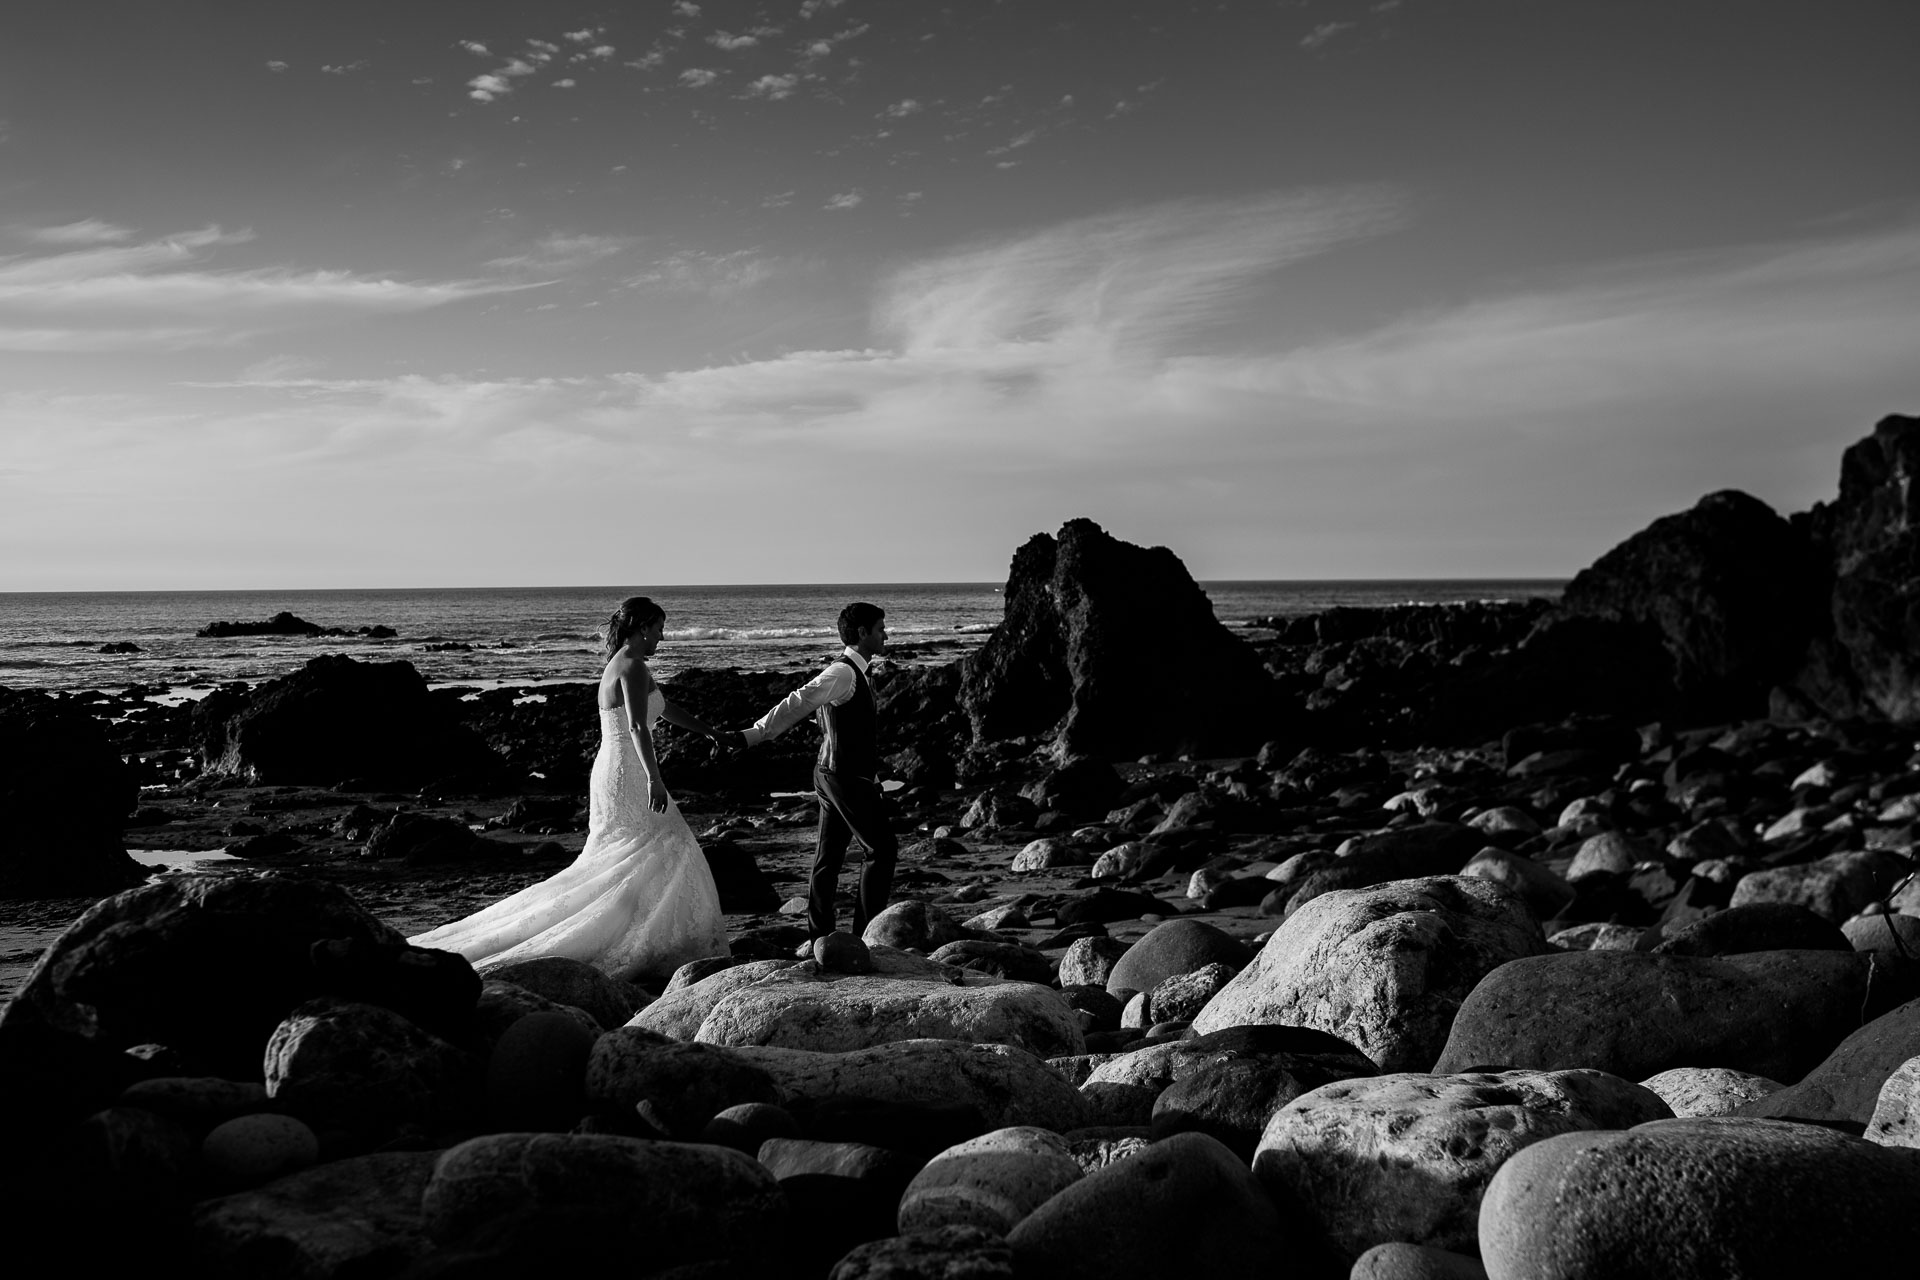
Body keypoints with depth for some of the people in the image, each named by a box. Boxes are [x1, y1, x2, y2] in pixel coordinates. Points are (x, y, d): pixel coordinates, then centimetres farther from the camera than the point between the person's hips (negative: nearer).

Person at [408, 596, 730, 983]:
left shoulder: (621, 666, 19)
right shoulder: (633, 666, -13)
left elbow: (665, 709, 33)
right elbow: (637, 726, -28)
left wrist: (710, 731, 43)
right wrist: (654, 778, -37)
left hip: (612, 774, 10)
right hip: (628, 776, -10)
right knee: (660, 858, -12)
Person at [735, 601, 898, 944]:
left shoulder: (851, 672, 15)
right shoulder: (843, 672, -17)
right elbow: (797, 704, -24)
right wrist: (751, 736, -30)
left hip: (832, 775, 10)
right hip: (847, 779, -10)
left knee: (828, 858, 12)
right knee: (882, 850, -2)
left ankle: (819, 937, 17)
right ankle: (865, 932, 2)